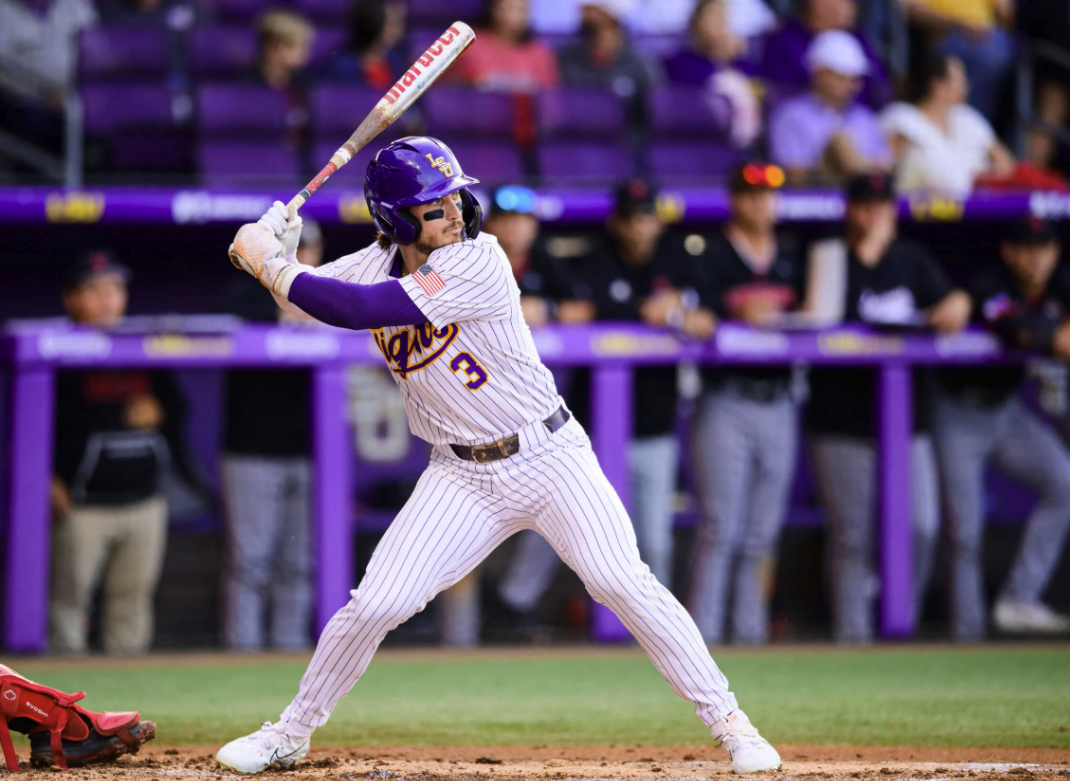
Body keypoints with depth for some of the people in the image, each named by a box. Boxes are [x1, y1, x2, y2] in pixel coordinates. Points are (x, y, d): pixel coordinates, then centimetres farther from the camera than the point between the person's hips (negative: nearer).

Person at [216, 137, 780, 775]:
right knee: (375, 605, -5)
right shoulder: (377, 264, 0)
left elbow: (362, 309, -27)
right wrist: (269, 251, -13)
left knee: (622, 582, -18)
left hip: (548, 456, -4)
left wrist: (271, 267, -21)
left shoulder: (478, 261, -21)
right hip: (462, 478, 4)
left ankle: (725, 717, -6)